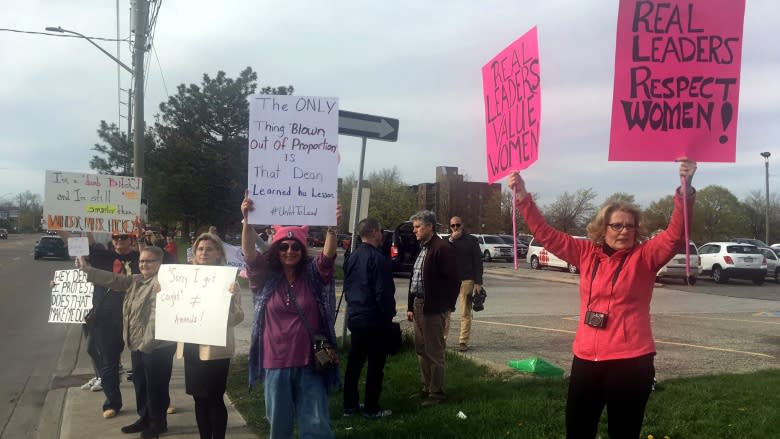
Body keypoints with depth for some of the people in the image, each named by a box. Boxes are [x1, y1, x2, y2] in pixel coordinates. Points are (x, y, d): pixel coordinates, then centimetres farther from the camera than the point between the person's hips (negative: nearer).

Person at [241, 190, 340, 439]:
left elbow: (328, 254, -16)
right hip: (275, 364, 1)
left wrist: (332, 227, -36)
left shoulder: (313, 275, 0)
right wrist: (247, 221, -31)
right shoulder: (266, 278, 0)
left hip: (310, 364, -1)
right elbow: (249, 253, -14)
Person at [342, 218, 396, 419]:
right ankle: (371, 409, 9)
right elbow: (384, 293, -19)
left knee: (354, 362, 15)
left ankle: (349, 404, 23)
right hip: (374, 320, -8)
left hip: (355, 317, 8)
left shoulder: (352, 257, 7)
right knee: (375, 365, 2)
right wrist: (388, 315, -6)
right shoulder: (378, 259, -18)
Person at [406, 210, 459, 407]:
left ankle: (437, 393, 9)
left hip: (433, 308, -9)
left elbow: (452, 280, -16)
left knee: (434, 352, -1)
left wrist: (446, 306, -14)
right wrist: (411, 306, 14)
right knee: (422, 350, 16)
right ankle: (427, 388, 27)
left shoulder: (442, 248, -13)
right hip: (419, 305, 9)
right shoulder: (422, 248, 16)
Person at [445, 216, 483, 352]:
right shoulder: (448, 241, 11)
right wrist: (452, 239, -13)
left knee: (465, 313, 1)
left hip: (467, 280, -2)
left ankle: (463, 342, 5)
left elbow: (478, 262, 0)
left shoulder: (471, 240, 3)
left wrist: (478, 282, -7)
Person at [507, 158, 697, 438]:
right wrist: (523, 196, 0)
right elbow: (546, 234, 7)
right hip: (586, 359, 3)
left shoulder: (645, 257, -3)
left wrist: (685, 190, -32)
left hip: (630, 362, -3)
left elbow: (676, 235, -17)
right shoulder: (587, 253, 5)